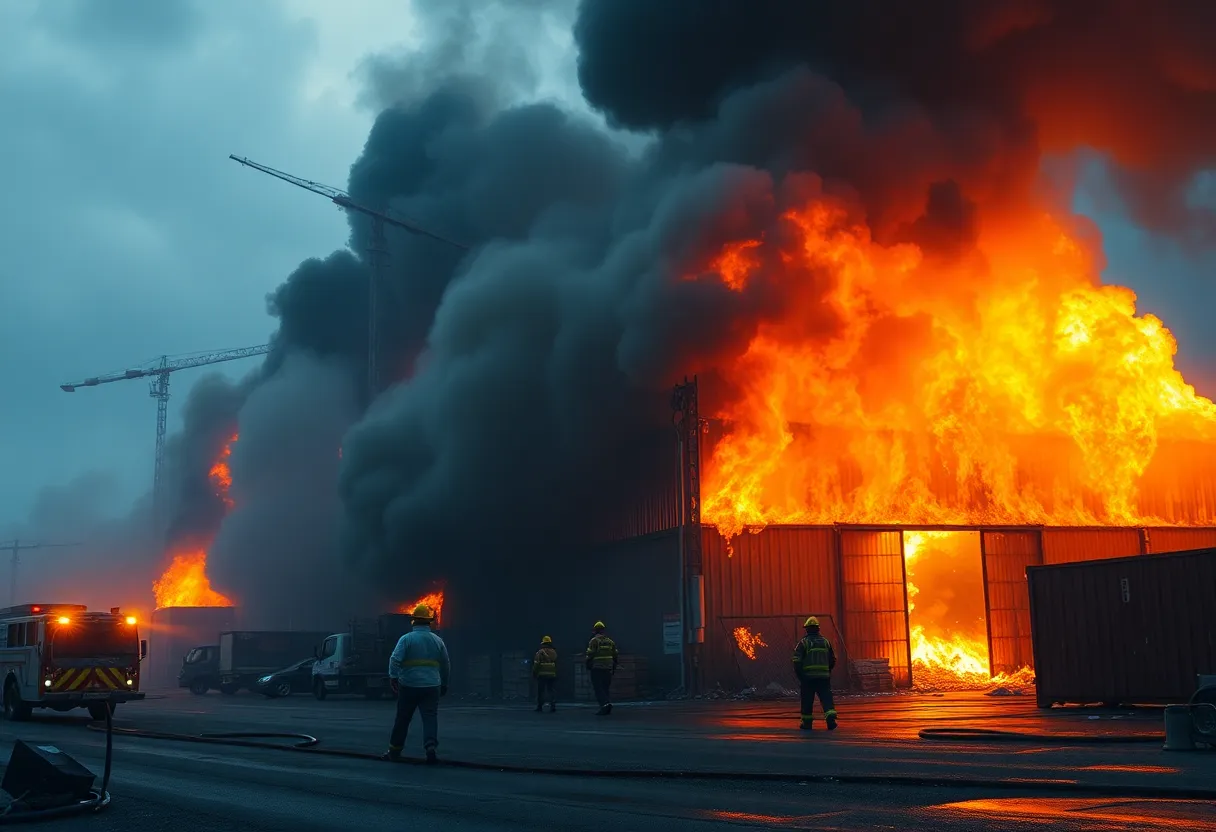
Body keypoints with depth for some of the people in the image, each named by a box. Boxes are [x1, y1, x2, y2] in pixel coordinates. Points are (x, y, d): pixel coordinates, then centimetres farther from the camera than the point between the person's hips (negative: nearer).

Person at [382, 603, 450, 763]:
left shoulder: (406, 639, -2)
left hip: (408, 686, -1)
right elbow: (446, 665, 16)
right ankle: (430, 747, -21)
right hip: (432, 687, 1)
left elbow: (395, 659, -15)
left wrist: (393, 677, -18)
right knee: (430, 718, -2)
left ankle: (394, 751, 22)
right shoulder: (437, 640, 9)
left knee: (402, 719, 10)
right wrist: (444, 684, 26)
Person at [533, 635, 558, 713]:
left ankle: (539, 707, 5)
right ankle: (553, 706, -3)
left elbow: (536, 664, -9)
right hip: (552, 675, 3)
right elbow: (557, 664, 12)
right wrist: (556, 673, 19)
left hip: (542, 675, -3)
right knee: (552, 691, 6)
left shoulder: (540, 652, -4)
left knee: (540, 691, 4)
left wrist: (534, 673, -1)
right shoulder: (554, 652, 9)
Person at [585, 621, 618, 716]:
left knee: (598, 689, -5)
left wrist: (588, 666, 1)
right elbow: (615, 655, 12)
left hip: (597, 668, -5)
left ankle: (606, 703, -24)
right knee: (605, 688, 12)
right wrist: (614, 668, 18)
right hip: (608, 669, 6)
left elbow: (590, 655, -11)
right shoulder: (610, 641, 13)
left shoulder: (594, 641, -5)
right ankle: (604, 708, 9)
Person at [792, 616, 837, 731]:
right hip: (824, 676, 3)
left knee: (807, 700, 7)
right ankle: (830, 717, -20)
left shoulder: (803, 642, -3)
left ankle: (807, 722, 13)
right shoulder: (826, 642, 10)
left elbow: (797, 661, -7)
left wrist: (799, 675, 3)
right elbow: (833, 660, 15)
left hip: (808, 676, -2)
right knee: (826, 698, 0)